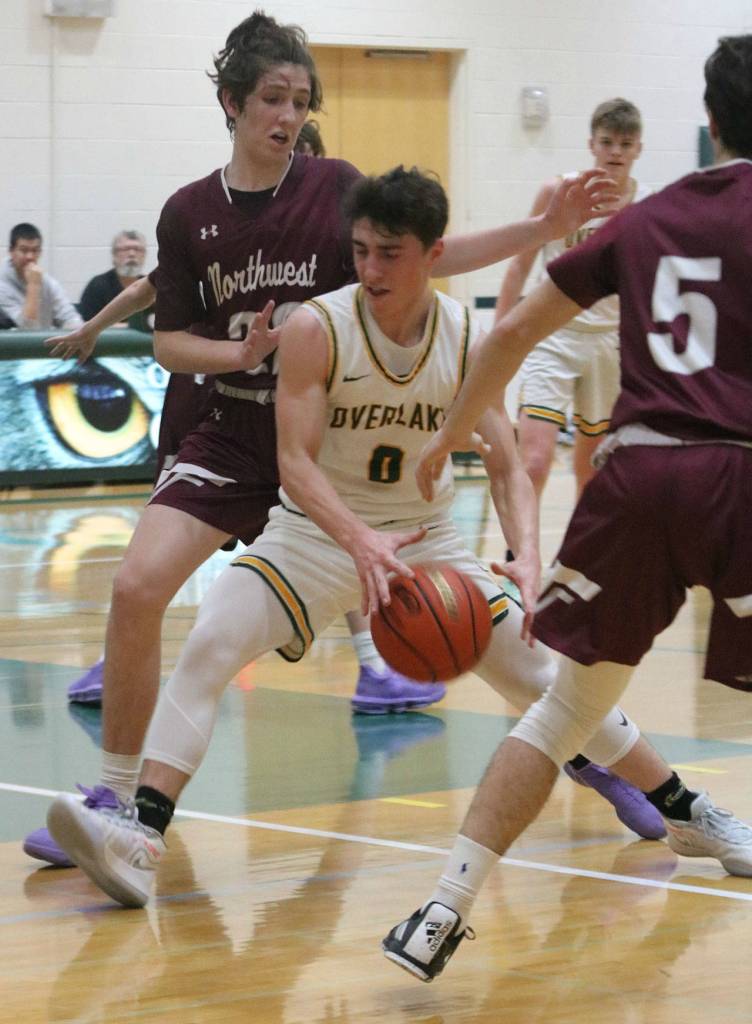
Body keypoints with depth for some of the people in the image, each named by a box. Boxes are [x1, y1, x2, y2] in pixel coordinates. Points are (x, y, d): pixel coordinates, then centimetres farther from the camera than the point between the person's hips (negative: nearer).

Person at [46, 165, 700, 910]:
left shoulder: (469, 339, -12)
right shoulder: (316, 329, -20)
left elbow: (507, 468, -11)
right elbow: (295, 463, -25)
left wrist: (528, 558, -30)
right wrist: (360, 540, -43)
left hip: (425, 537, 2)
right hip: (316, 533, -2)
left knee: (537, 670, 3)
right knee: (208, 646, -25)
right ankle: (143, 834, -30)